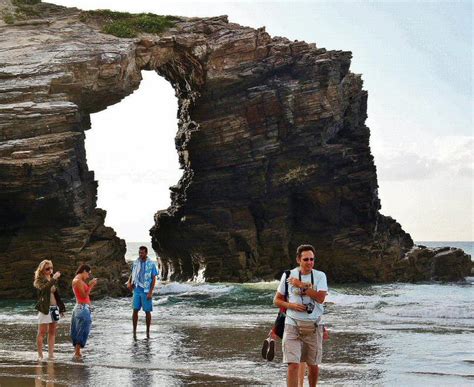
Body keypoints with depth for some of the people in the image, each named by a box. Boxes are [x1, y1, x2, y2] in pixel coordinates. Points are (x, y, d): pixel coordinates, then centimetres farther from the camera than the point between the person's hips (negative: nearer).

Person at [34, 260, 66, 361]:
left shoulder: (53, 279, 14)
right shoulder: (40, 280, -5)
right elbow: (43, 288, -28)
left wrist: (61, 307, 17)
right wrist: (53, 279, -30)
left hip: (55, 307, 7)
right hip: (45, 308, -7)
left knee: (52, 332, 6)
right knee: (42, 332, -5)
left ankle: (51, 354, 9)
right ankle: (40, 355, -2)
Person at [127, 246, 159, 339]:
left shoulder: (151, 264, -6)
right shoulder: (136, 262, 5)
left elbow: (154, 279, -6)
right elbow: (132, 274, 17)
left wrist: (150, 292, -13)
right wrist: (129, 282, -4)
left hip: (146, 291, -3)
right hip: (137, 290, 3)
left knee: (147, 311, 3)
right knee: (135, 310, 0)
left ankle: (148, 331, 14)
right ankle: (134, 331, 7)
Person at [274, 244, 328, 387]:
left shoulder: (320, 276, 1)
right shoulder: (288, 275, 1)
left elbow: (320, 298, -15)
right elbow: (277, 300, 7)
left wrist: (301, 286, -14)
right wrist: (291, 305, -11)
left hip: (313, 327, 1)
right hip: (293, 325, -1)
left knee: (313, 365, 13)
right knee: (293, 365, -11)